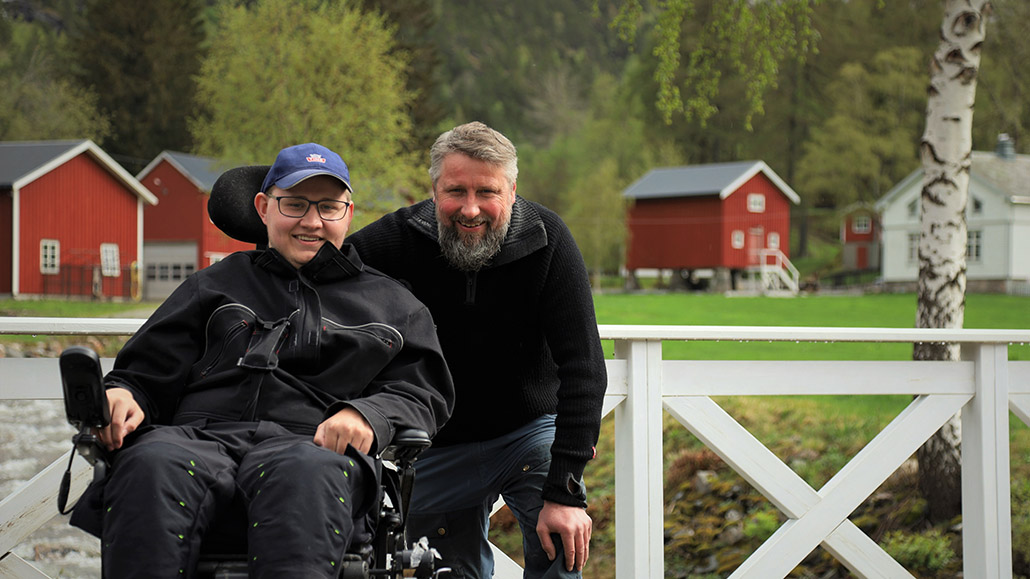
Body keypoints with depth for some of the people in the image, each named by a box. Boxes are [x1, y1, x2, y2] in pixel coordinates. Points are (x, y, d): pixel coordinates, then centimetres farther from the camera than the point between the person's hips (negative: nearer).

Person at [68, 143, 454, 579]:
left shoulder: (392, 305, 30)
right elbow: (147, 371, 27)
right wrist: (121, 395, 0)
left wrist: (367, 414, -6)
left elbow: (424, 394, 18)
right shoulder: (218, 285, 32)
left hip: (307, 442, -1)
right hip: (199, 434, 1)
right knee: (152, 465, -39)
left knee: (306, 474, -43)